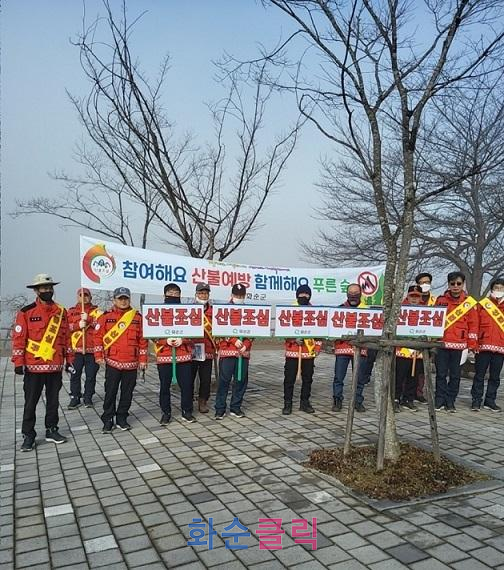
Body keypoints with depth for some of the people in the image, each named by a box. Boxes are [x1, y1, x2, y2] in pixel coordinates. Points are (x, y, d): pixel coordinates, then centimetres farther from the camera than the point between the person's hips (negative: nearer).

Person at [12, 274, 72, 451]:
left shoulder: (61, 312, 6)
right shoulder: (26, 312, -6)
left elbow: (66, 337, 11)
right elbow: (19, 339, -7)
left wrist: (69, 358, 10)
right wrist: (18, 362, -11)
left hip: (56, 366, 4)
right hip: (33, 366, -3)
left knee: (53, 400, 13)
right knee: (31, 402, 5)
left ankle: (51, 430, 26)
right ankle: (28, 435, 16)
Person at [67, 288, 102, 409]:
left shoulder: (96, 311, 7)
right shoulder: (71, 311, 11)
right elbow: (66, 326, 1)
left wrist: (88, 319, -19)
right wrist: (78, 325, -15)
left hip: (92, 349, -1)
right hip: (76, 349, 1)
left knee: (91, 375, 5)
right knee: (75, 375, 3)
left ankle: (88, 398, 16)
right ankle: (75, 398, 14)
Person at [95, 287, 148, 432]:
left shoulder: (137, 317, 4)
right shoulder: (106, 316, 2)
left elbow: (142, 339, 4)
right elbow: (98, 336, 3)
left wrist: (143, 359, 2)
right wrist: (99, 355, -3)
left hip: (131, 363, 1)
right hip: (112, 362, -1)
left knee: (127, 392, 8)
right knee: (110, 392, 3)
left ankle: (122, 419, 22)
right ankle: (107, 421, 14)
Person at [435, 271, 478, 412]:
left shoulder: (469, 302, 5)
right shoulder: (441, 300, 5)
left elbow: (473, 324, 5)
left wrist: (472, 346, 1)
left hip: (459, 344, 0)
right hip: (441, 343, 0)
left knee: (455, 375, 6)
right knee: (441, 374, 3)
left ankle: (450, 401, 17)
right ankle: (440, 400, 14)